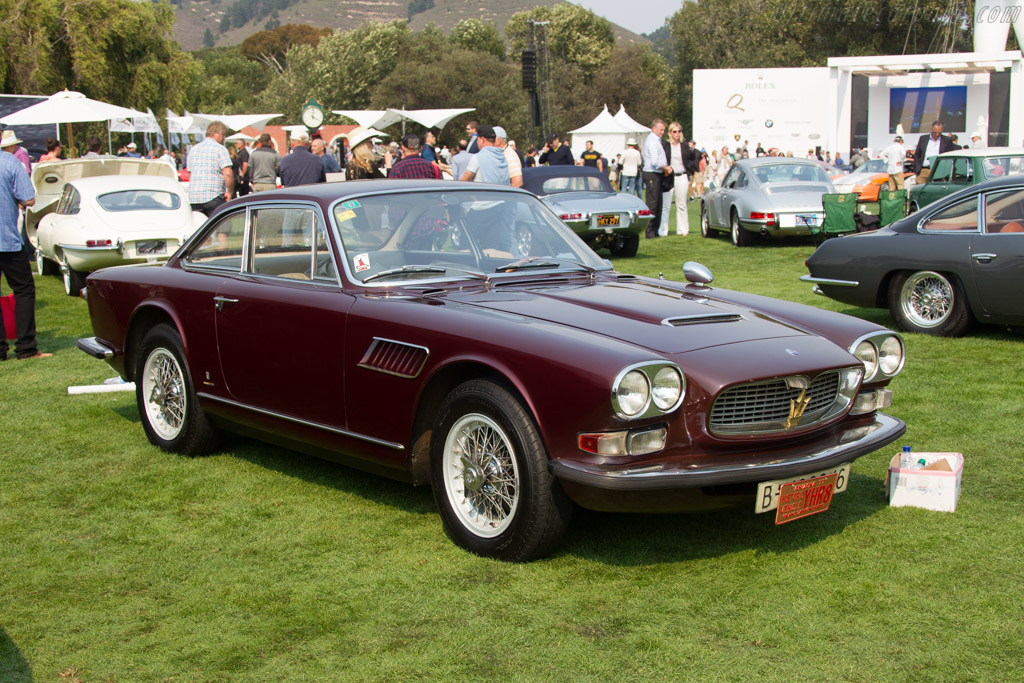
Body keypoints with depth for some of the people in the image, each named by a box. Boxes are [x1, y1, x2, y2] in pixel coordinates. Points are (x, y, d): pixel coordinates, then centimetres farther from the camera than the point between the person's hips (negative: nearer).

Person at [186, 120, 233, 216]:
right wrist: (229, 192, -5)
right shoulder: (220, 149, -5)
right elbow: (228, 173, -16)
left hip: (193, 198, 6)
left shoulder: (194, 149, 16)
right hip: (213, 197, -6)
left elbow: (190, 174, 20)